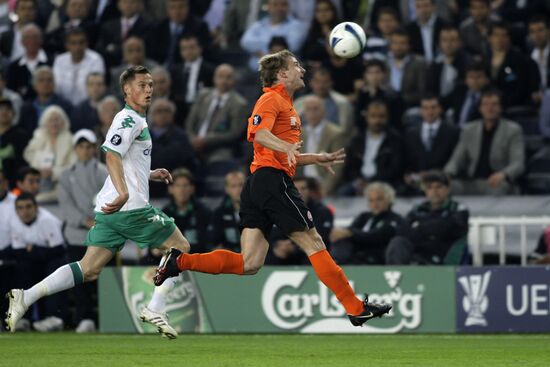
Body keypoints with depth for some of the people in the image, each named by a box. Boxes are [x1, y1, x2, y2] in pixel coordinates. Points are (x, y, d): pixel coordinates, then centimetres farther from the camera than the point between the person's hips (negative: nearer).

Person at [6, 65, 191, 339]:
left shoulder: (137, 120, 25)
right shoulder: (129, 119, -7)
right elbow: (112, 155, -22)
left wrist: (150, 175, 25)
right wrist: (123, 193, -34)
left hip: (110, 210, 9)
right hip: (131, 207, -9)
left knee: (88, 270, 3)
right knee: (180, 248, 4)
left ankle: (26, 297, -8)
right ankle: (155, 309, -1)